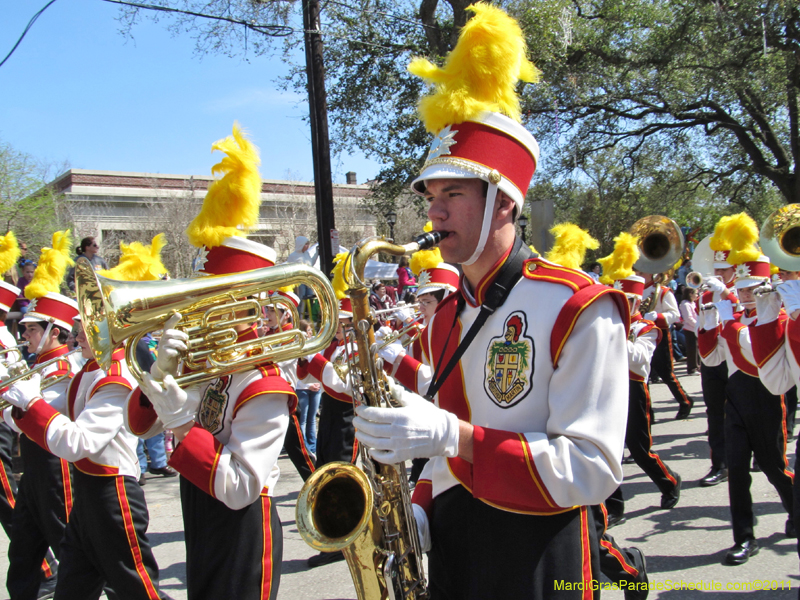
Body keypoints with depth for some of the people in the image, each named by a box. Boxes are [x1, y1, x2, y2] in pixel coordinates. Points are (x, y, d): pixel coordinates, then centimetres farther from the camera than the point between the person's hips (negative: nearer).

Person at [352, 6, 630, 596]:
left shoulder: (579, 308, -15)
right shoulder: (445, 319, 7)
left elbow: (594, 470, -20)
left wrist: (454, 437, -27)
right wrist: (421, 508, -2)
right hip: (446, 549, 6)